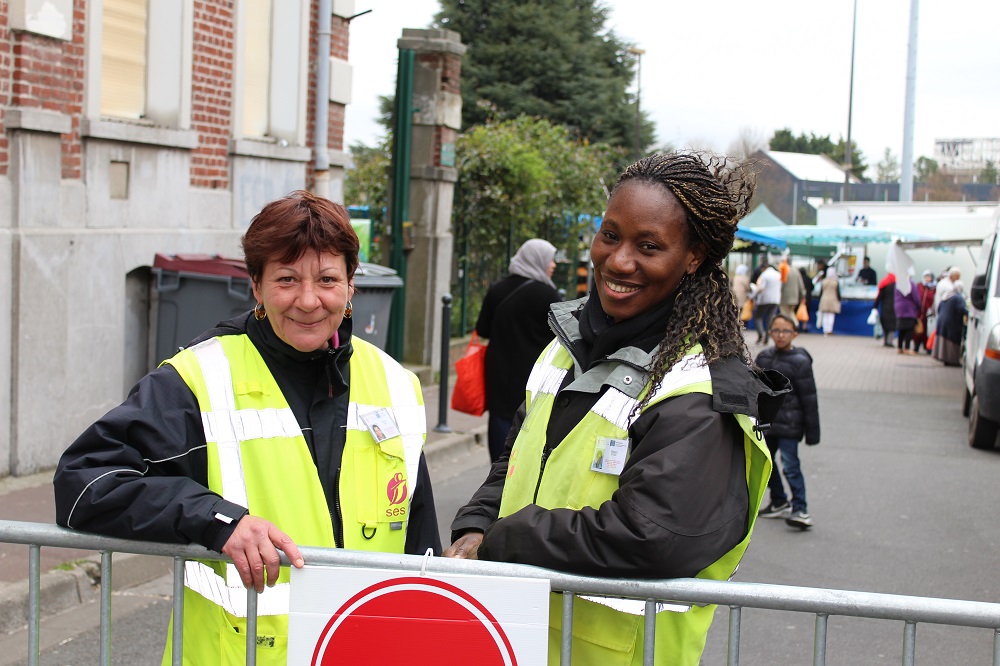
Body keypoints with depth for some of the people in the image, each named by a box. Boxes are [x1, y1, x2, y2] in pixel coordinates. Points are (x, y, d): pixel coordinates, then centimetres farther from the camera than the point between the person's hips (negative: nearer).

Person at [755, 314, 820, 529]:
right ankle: (779, 502, 31)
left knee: (790, 465, -11)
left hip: (789, 423, -6)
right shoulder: (763, 357, 5)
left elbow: (809, 398, -7)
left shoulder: (800, 362, -9)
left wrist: (812, 431, -7)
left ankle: (800, 509, -6)